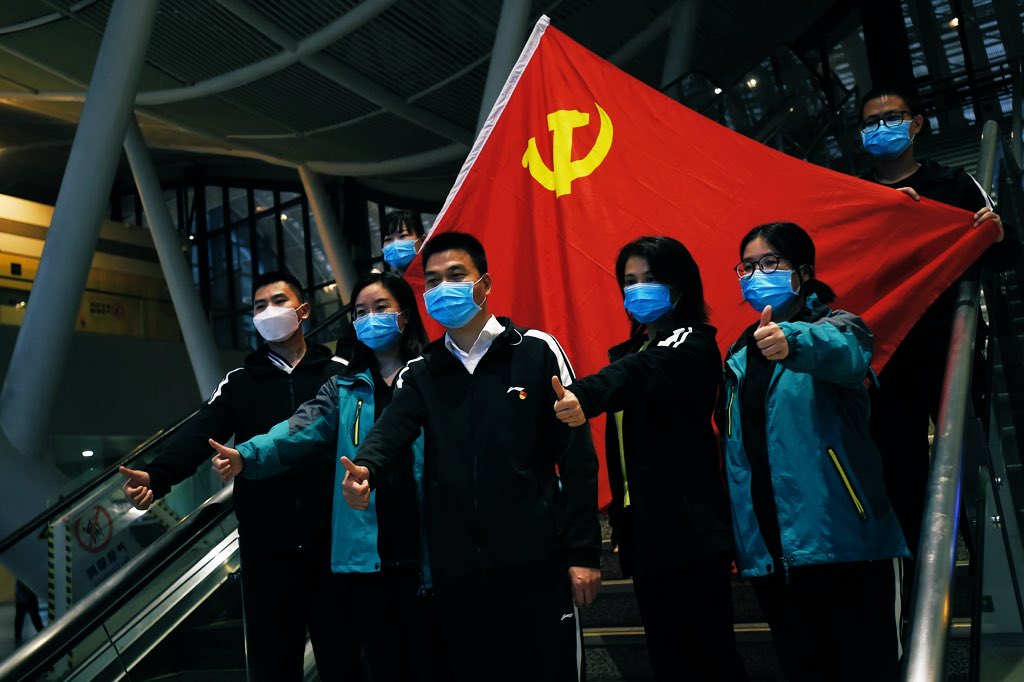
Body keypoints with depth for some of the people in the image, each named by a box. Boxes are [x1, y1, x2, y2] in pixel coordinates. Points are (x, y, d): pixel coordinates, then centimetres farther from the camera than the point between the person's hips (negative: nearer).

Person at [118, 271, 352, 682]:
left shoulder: (340, 374, 7)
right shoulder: (238, 383, 11)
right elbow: (199, 435, -4)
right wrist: (157, 477, -22)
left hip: (331, 540, -1)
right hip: (266, 544, 1)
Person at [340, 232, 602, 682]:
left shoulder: (536, 351, 0)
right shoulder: (420, 373, 10)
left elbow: (577, 456, -3)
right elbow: (393, 428, -10)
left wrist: (583, 551, -7)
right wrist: (366, 468, -34)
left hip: (535, 560, -3)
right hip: (456, 569, 3)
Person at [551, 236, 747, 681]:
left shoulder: (693, 344, -7)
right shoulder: (631, 351, 17)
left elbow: (646, 373, -31)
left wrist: (585, 396, -50)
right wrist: (620, 519, 12)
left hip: (690, 529, -8)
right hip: (645, 530, 8)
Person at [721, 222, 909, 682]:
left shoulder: (835, 326, -1)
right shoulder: (739, 357, 16)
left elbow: (846, 354, -27)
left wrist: (792, 341, -48)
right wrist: (736, 541, 13)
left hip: (845, 544, -5)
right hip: (769, 555, 5)